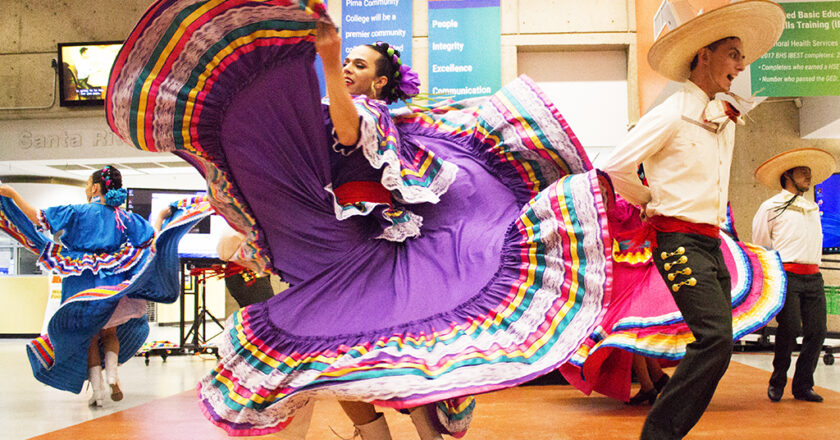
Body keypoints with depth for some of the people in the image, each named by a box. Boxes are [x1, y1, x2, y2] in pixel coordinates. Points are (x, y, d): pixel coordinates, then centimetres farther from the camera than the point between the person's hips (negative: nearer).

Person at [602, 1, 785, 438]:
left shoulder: (725, 121, 17)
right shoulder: (672, 114, -9)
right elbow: (617, 167, -12)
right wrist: (653, 202, 1)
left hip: (709, 243, 9)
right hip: (679, 242, -9)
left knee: (715, 344, 7)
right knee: (715, 339, -21)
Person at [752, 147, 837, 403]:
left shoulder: (813, 208, 22)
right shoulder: (771, 207, 3)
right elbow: (761, 247, 6)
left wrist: (813, 269, 15)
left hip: (813, 278, 6)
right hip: (786, 276, -6)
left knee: (817, 331, -2)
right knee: (789, 328, -13)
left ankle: (803, 386, 9)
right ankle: (777, 382, 6)